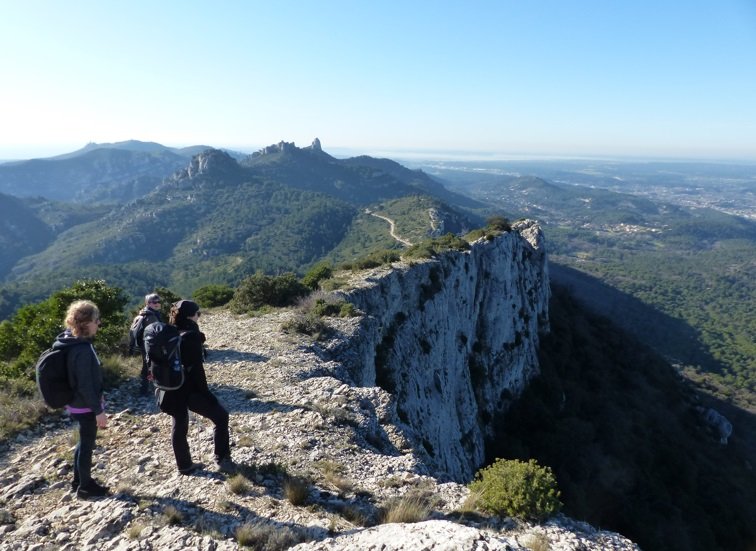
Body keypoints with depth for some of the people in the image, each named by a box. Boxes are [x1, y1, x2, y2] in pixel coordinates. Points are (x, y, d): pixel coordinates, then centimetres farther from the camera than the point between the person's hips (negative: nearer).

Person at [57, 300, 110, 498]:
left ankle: (78, 480, 39)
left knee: (84, 442, 24)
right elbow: (85, 385, -26)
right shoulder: (82, 349, -29)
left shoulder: (70, 341, 2)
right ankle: (85, 486, 25)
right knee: (87, 445, 8)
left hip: (77, 404, 9)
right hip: (85, 407, -9)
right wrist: (99, 410, -19)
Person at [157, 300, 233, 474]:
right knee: (220, 416, 0)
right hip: (188, 389, -9)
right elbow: (196, 369, -18)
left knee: (179, 425, 17)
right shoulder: (191, 335, -17)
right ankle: (222, 459, 2)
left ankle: (184, 465, 28)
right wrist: (206, 393, -12)